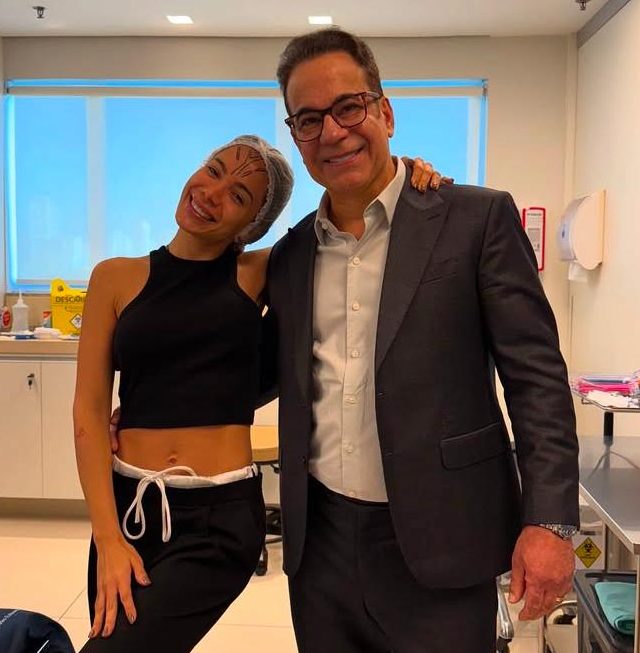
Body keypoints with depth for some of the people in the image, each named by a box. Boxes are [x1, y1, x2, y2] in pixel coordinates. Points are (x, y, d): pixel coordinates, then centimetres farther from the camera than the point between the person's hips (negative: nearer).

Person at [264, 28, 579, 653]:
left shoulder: (478, 218, -5)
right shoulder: (289, 255, 9)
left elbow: (536, 375, -7)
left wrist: (549, 521, -14)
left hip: (438, 541, -4)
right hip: (319, 541, 4)